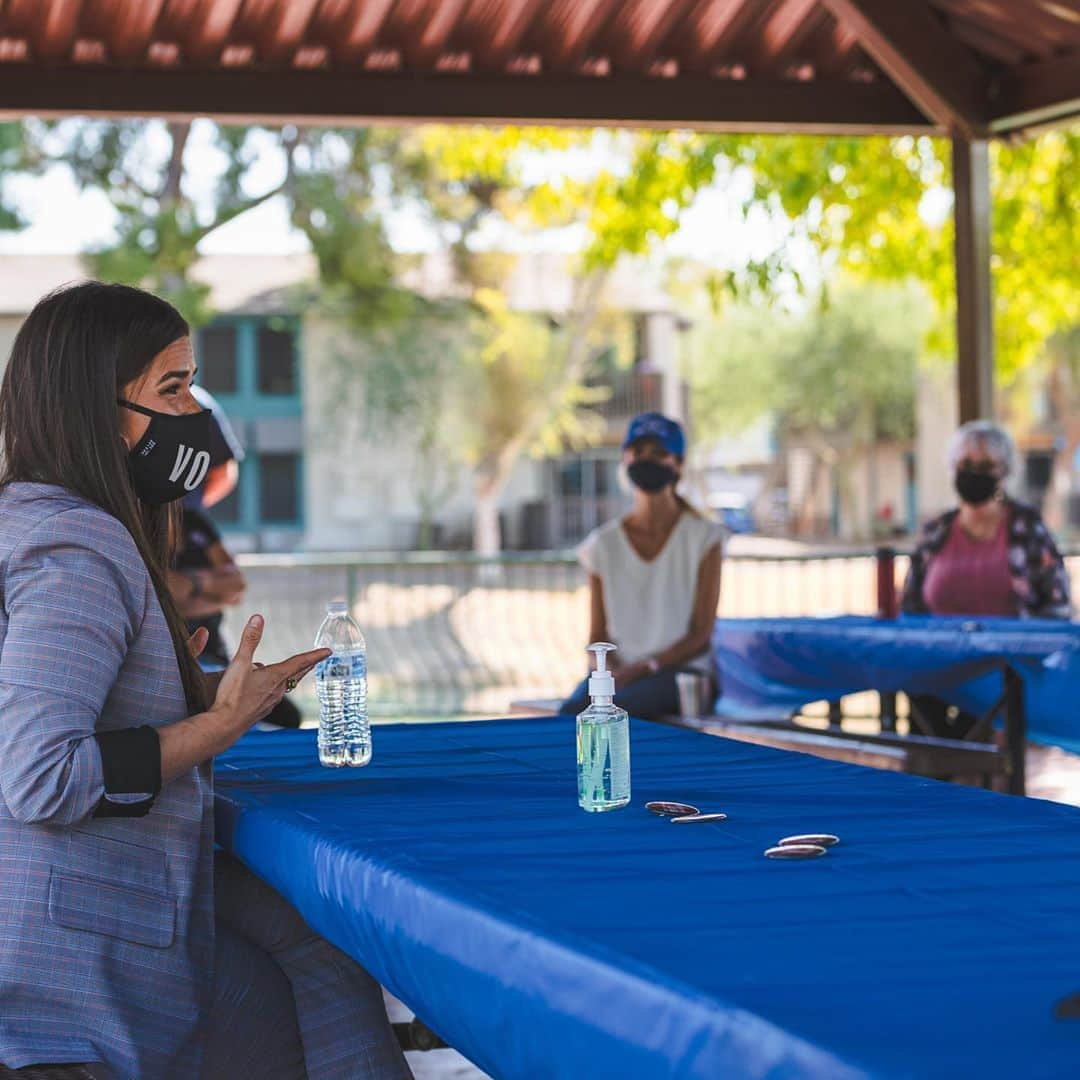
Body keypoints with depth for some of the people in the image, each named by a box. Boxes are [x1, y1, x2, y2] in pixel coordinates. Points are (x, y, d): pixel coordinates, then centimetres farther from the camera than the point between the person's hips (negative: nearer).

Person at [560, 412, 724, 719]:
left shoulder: (703, 538, 2)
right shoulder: (602, 545, 11)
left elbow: (701, 635, -2)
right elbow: (597, 636, 12)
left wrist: (643, 668, -16)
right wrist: (607, 670, -11)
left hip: (680, 670, -3)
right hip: (619, 671, 3)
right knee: (571, 710, -32)